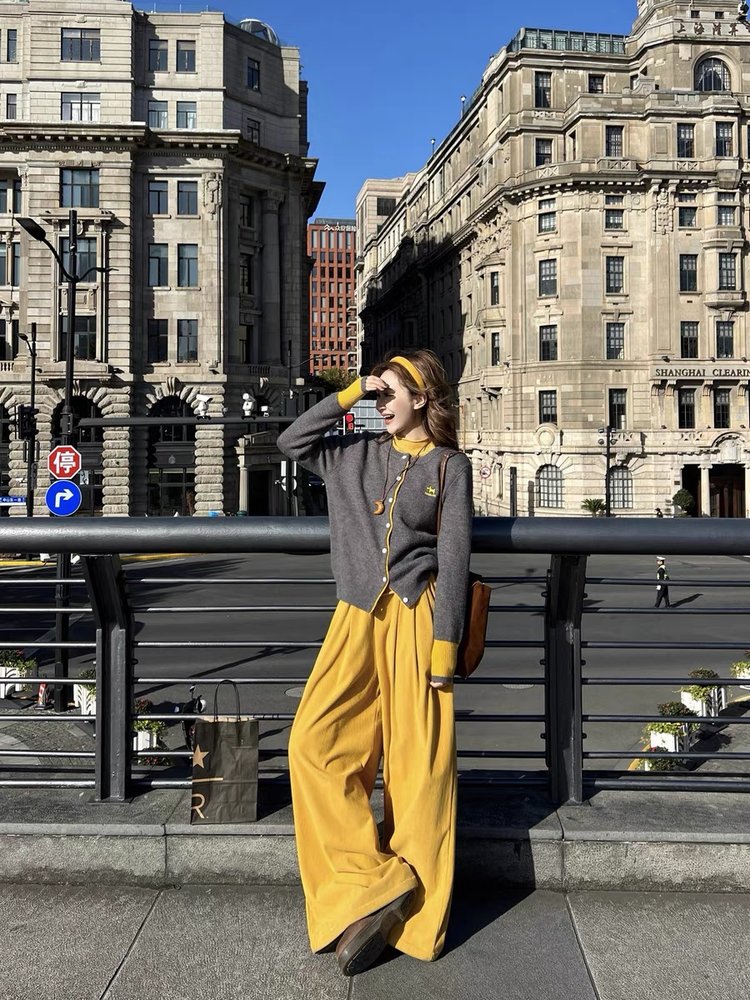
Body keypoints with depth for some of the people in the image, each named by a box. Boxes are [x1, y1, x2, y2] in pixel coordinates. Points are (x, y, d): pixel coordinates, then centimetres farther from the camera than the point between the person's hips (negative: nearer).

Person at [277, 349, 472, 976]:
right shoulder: (359, 455, 15)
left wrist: (445, 643, -8)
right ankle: (375, 885, -3)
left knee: (418, 765, -1)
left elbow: (454, 557, -2)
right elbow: (291, 442, 18)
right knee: (316, 744, -12)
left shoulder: (450, 466, 4)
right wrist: (346, 397, 10)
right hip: (358, 620, 4)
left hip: (416, 619, -4)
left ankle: (412, 922, 11)